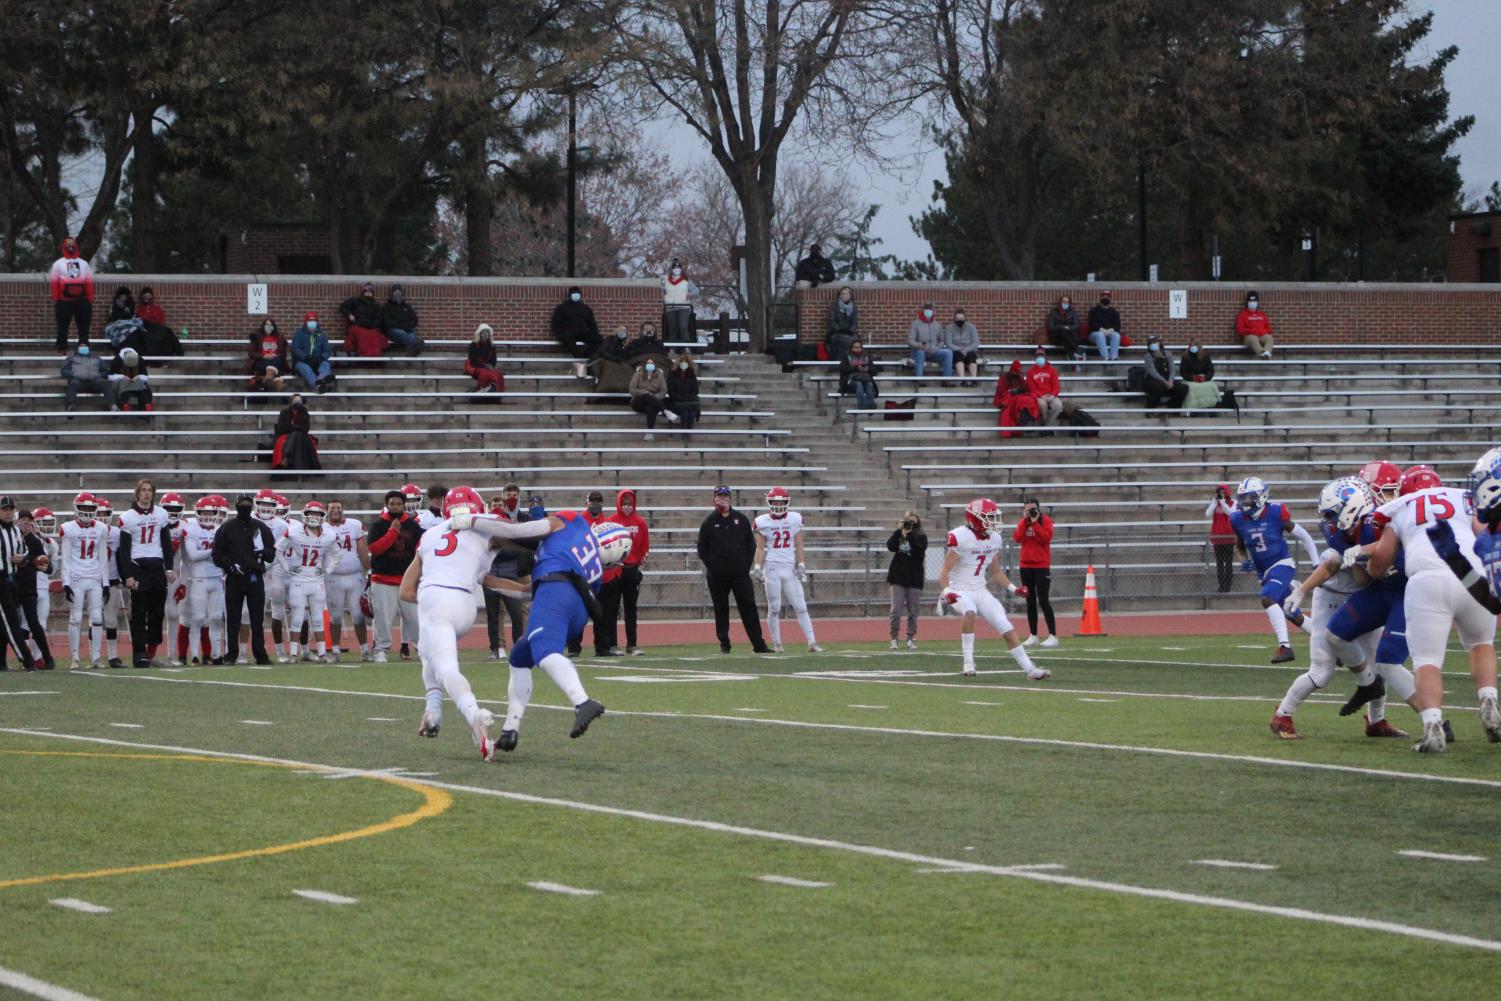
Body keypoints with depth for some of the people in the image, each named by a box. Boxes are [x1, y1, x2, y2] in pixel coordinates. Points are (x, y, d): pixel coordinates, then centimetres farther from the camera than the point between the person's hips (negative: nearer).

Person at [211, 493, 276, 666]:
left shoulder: (261, 528, 9)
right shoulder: (226, 528, 3)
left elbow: (272, 554, 11)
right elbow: (217, 554, 1)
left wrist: (263, 551, -11)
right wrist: (231, 564, -14)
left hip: (255, 578, 2)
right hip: (234, 578, -2)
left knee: (257, 619, 3)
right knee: (232, 619, 1)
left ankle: (260, 654, 7)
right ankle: (230, 654, 6)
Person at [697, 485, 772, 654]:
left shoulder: (741, 519, 7)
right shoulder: (709, 522, 2)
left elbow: (751, 543, 10)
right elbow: (702, 548, 4)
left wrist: (746, 565, 1)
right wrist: (711, 566, -5)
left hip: (740, 574, 1)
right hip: (717, 576, -1)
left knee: (749, 607, -3)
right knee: (721, 610, 5)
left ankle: (759, 644, -2)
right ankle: (724, 644, 12)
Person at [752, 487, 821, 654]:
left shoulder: (795, 519, 4)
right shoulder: (763, 522, 0)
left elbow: (798, 545, 7)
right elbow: (760, 548, 2)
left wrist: (801, 565, -1)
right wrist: (757, 568, -7)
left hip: (790, 568, 2)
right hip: (772, 568, -2)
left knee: (801, 607, -1)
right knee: (774, 608, 2)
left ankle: (812, 643, -4)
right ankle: (776, 644, 10)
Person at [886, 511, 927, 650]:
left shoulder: (921, 537, 2)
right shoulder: (898, 536, 7)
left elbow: (919, 549, -17)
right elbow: (890, 546, -11)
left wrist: (910, 534, -14)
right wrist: (898, 530, -14)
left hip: (914, 579, -1)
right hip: (898, 578, 1)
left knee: (912, 611, 5)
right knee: (895, 611, -4)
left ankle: (910, 639, 14)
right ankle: (894, 639, 3)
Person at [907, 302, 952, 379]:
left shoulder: (937, 325, 14)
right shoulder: (915, 324, 0)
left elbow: (941, 341, 20)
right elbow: (910, 341, -7)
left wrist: (936, 348, -4)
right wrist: (919, 345, -29)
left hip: (934, 352, 4)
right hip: (919, 351, -4)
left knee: (948, 352, -23)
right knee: (920, 352, -40)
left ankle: (946, 379, -24)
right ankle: (919, 380, -42)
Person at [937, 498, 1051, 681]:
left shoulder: (994, 539, 5)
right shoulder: (961, 537, -18)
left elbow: (996, 572, 19)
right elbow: (945, 571, -17)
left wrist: (1013, 588, 8)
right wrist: (946, 591, -34)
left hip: (980, 590, 6)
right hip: (959, 590, -6)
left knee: (1007, 629, -3)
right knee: (970, 612, -38)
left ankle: (1030, 669, 2)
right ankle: (968, 663, -28)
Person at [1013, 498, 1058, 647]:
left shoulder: (1046, 521, -3)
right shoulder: (1022, 522, 9)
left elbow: (1045, 538, -17)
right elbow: (1018, 538, -6)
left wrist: (1035, 522, -16)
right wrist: (1025, 520, -10)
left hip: (1042, 566, -5)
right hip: (1026, 566, 5)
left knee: (1043, 601, -11)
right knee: (1030, 601, 7)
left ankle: (1053, 636, -11)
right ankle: (1033, 636, 12)